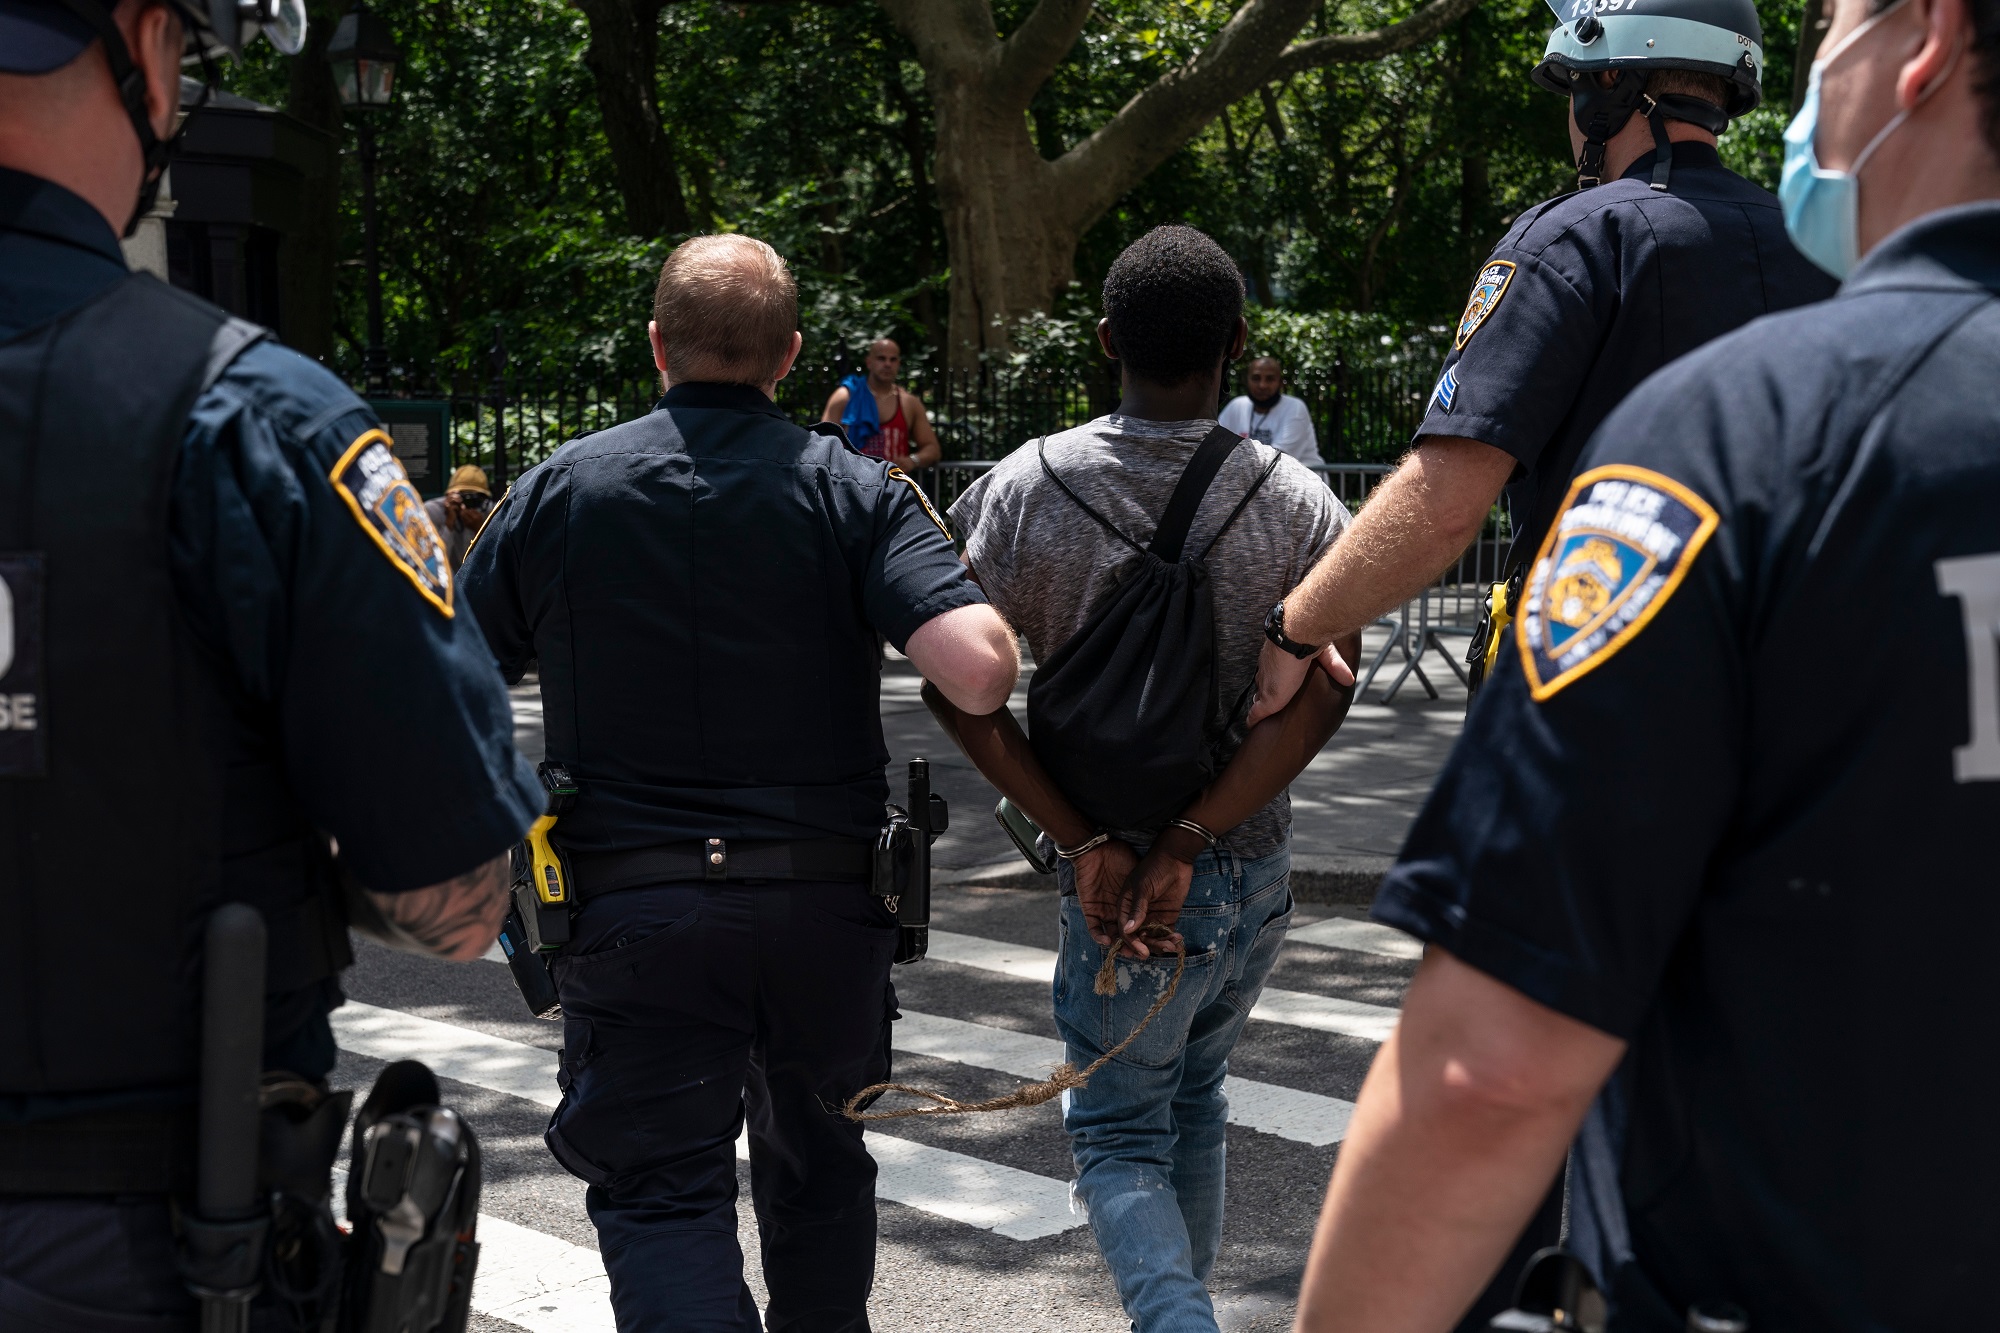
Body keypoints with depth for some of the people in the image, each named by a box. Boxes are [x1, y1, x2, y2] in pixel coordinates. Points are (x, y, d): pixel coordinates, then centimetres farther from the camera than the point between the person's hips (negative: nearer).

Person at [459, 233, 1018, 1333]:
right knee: (820, 1163, 22)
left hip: (632, 911, -1)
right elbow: (982, 672, -16)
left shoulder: (558, 489, -2)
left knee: (660, 1189, 3)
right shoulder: (854, 489, -4)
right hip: (825, 904, 2)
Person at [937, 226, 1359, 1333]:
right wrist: (1188, 843, -18)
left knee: (1119, 1133, 10)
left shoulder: (1024, 490, -6)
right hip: (1257, 868, 3)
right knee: (1194, 1100, 23)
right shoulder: (1297, 502, -4)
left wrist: (1085, 843, -13)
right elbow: (1323, 690, -16)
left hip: (1111, 875, -2)